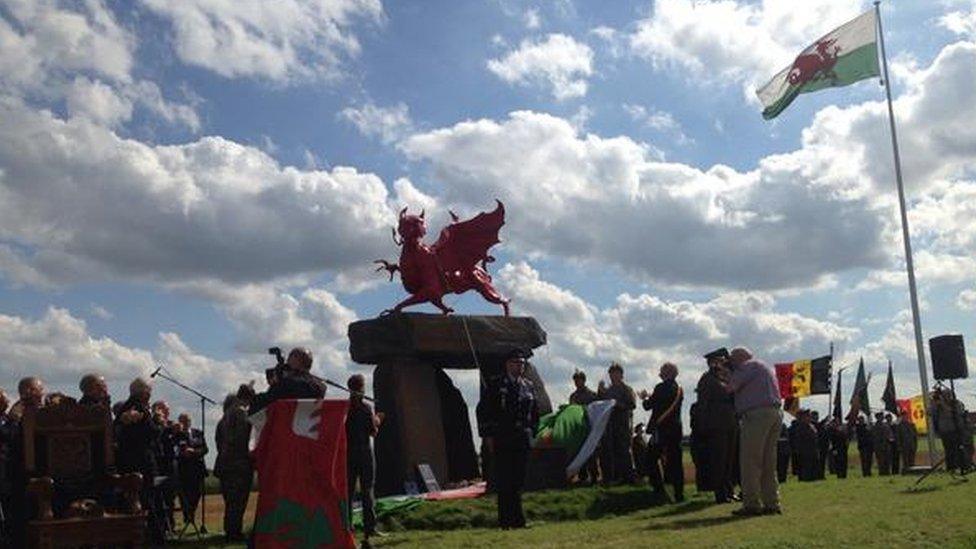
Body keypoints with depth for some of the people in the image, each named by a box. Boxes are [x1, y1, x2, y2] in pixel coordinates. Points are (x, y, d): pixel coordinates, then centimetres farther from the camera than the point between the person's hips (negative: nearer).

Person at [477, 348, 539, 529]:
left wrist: (532, 433, 11)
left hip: (523, 440, 4)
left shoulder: (528, 386, 13)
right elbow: (483, 411, 0)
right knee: (504, 482, -4)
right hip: (502, 441, -4)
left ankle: (517, 519, 14)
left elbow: (535, 412, 20)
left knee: (519, 480, 7)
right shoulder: (495, 385, 0)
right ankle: (505, 520, 1)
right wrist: (487, 436, -5)